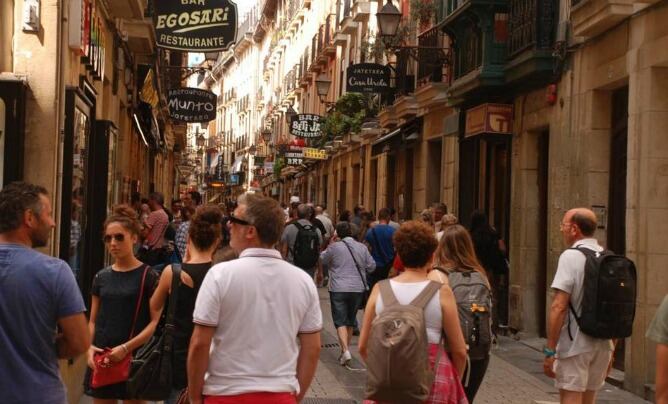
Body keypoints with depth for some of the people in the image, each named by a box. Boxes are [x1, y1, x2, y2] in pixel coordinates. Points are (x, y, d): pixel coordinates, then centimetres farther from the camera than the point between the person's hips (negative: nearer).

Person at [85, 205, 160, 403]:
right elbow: (93, 321, 14)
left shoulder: (148, 276, -4)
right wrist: (90, 347, -4)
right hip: (101, 359, 4)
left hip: (134, 359, -4)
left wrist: (126, 348, -17)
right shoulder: (101, 277, 9)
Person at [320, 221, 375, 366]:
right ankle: (345, 350, 25)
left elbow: (323, 259, 5)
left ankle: (345, 350, -17)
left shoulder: (334, 247, -9)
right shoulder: (362, 247, 2)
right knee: (351, 320, 17)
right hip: (358, 288, 4)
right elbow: (371, 266, 7)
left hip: (339, 289, -4)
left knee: (340, 321, -1)